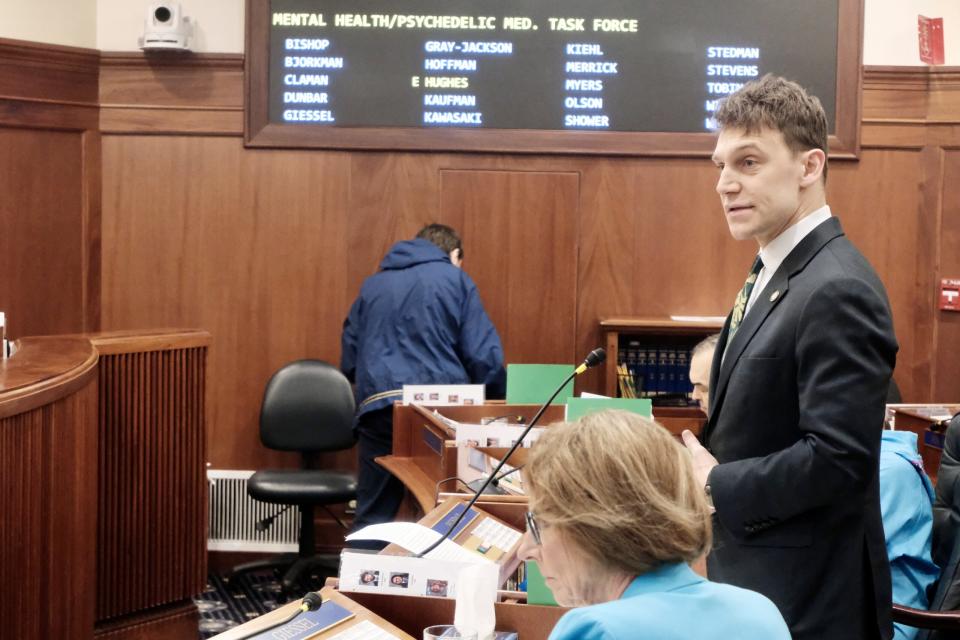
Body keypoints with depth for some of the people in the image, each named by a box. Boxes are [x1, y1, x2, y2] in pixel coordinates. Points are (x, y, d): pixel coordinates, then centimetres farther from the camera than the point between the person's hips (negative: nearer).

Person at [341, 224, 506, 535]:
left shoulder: (372, 284, 22)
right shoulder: (455, 279, 9)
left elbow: (349, 357, 21)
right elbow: (484, 355, 0)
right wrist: (494, 403, 13)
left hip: (378, 407, 3)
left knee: (373, 518, 7)